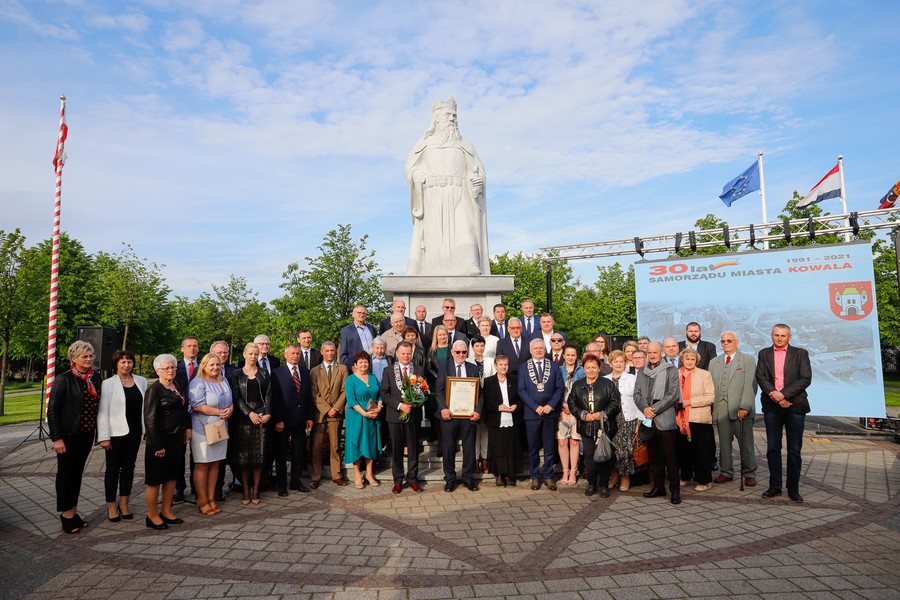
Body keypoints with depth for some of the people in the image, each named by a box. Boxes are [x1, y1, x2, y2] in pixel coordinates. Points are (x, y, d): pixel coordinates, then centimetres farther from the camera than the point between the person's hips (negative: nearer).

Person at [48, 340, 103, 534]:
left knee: (78, 472, 14)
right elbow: (52, 409, -11)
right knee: (66, 472, 7)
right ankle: (66, 514, 18)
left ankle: (73, 511, 25)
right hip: (68, 435, -5)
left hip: (86, 434, 5)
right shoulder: (64, 379, -11)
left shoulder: (96, 378, 4)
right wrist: (57, 438, -15)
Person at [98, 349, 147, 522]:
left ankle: (124, 504, 23)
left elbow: (146, 406, 6)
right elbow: (103, 411, -8)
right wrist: (104, 436, -11)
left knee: (129, 467, 11)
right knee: (113, 469, 7)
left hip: (134, 432, 4)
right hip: (116, 433, -3)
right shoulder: (108, 383, -6)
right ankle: (111, 506, 19)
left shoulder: (141, 381, 4)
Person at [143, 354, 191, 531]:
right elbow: (150, 419, -17)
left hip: (177, 438, 8)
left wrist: (188, 427, 7)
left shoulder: (177, 387, 8)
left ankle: (166, 511, 26)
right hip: (161, 440, -8)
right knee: (155, 479, 4)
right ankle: (152, 515, 17)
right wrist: (158, 445, -18)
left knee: (172, 476, 14)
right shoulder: (154, 390, -14)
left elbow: (185, 408, 20)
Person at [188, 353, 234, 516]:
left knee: (215, 464, 10)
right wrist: (220, 412, -18)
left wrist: (229, 411, -8)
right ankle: (202, 501, 11)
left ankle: (211, 498, 20)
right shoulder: (198, 383, -10)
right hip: (203, 429, -7)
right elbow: (198, 406, -18)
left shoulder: (223, 383, 13)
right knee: (202, 465, 1)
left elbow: (230, 402, 15)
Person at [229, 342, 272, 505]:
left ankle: (255, 489, 11)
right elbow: (236, 397, -2)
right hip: (243, 417, -1)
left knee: (259, 454, 2)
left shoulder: (264, 373, 9)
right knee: (244, 455, 0)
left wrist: (268, 414, -9)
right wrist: (249, 413, -13)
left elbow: (268, 395, 4)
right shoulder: (237, 374, 5)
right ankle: (245, 490, 9)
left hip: (262, 417, 1)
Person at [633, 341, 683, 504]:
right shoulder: (642, 372, 14)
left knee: (670, 457, -2)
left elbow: (673, 395, -9)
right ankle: (658, 486, 22)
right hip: (648, 420, 5)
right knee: (654, 457, 12)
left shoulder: (671, 370, -1)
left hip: (665, 420, -5)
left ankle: (675, 489, 6)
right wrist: (644, 408, -8)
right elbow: (637, 394, 10)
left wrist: (654, 410, -12)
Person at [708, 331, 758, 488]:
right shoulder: (714, 362, 16)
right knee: (724, 443, 8)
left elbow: (750, 386, -6)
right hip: (721, 410, 4)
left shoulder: (748, 360, 3)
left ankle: (749, 474, 15)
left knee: (746, 444, 2)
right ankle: (726, 472, 18)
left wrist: (744, 407, -14)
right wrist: (712, 407, 3)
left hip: (741, 410, -4)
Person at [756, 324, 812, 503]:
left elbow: (806, 378, -6)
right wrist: (774, 395, -14)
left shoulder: (800, 354, 4)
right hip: (771, 406, 2)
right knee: (772, 448, 6)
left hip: (794, 406, -2)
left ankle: (793, 489, 12)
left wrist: (783, 394, -14)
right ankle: (774, 486, 16)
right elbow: (760, 377, 1)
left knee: (794, 450, 3)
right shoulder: (764, 354, 10)